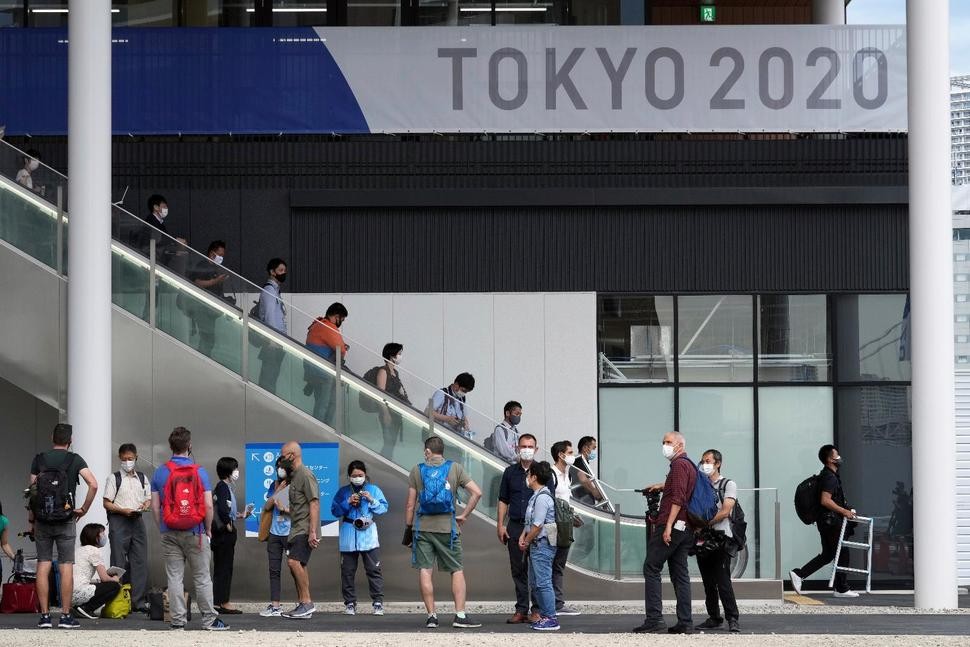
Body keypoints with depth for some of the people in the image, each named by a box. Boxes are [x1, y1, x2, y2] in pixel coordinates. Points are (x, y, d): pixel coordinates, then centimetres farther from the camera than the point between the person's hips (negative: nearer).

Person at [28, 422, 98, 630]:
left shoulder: (39, 459, 3)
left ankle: (44, 615, 1)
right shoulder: (74, 460, -2)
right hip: (66, 520, -2)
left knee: (43, 566, 4)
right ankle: (66, 616, 0)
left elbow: (32, 492, 1)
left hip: (42, 520, 2)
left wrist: (30, 521, 8)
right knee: (66, 567, 1)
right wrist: (84, 509, -2)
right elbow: (93, 484, -14)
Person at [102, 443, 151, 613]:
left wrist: (145, 506, -4)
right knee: (119, 562, -3)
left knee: (140, 561, 0)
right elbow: (106, 503, -3)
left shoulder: (142, 478, 14)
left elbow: (149, 499, 18)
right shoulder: (114, 478, 1)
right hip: (119, 522, -4)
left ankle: (139, 601, 4)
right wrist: (123, 510, -16)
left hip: (137, 521, 4)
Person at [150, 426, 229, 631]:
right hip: (195, 533, -1)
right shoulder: (200, 472, -5)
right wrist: (208, 530, 5)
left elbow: (155, 506, 0)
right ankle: (210, 620, 6)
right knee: (202, 578, 5)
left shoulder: (160, 473, 0)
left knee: (174, 577, 4)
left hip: (170, 534, 1)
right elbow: (208, 505, -7)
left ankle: (178, 621, 3)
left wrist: (161, 529, 11)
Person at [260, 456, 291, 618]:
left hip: (290, 532, -6)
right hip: (275, 532, 6)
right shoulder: (274, 485, 13)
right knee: (274, 570, 3)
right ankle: (274, 606, 5)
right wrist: (277, 491, -2)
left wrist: (284, 509, -15)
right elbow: (266, 507, 6)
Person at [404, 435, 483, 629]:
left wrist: (408, 529, 12)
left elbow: (410, 504, 4)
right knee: (457, 571, 6)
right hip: (447, 527, 0)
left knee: (424, 571, 3)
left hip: (422, 527, 0)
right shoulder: (455, 468, 4)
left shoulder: (417, 470, 4)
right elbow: (476, 492, -4)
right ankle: (460, 615, -2)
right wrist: (464, 515, 3)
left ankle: (431, 615, 1)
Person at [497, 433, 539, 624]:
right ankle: (521, 610, 12)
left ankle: (537, 610, 0)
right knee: (518, 570, 6)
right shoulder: (510, 472, 11)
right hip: (514, 526, 3)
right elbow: (503, 500, 15)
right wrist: (500, 525, 7)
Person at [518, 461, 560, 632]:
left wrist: (527, 542, -9)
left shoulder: (542, 497, -17)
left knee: (543, 582, -9)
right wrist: (523, 536, 7)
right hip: (537, 545, 11)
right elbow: (529, 521, 21)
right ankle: (544, 615, 20)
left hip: (543, 544, -11)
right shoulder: (536, 496, 15)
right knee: (535, 582, 15)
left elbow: (537, 525, -19)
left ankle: (551, 619, -7)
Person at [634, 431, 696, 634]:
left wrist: (668, 525, -24)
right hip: (685, 528, 10)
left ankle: (654, 619, -12)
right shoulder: (690, 465, 21)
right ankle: (685, 623, 3)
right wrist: (662, 486, 35)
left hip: (671, 526, -9)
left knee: (651, 568, -6)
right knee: (680, 573, 8)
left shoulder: (679, 465, -9)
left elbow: (678, 497, -19)